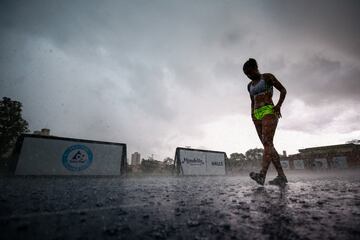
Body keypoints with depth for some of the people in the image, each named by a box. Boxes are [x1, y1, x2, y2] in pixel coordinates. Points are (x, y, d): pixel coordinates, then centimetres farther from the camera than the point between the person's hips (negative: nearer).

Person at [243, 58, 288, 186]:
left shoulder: (268, 77, 6)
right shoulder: (250, 85, 23)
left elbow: (283, 90, 4)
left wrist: (278, 105, -12)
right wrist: (252, 114, 13)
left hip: (269, 112, -7)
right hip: (257, 115, 7)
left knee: (267, 142, -24)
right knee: (268, 145, -2)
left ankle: (262, 175, -38)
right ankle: (281, 176, 1)